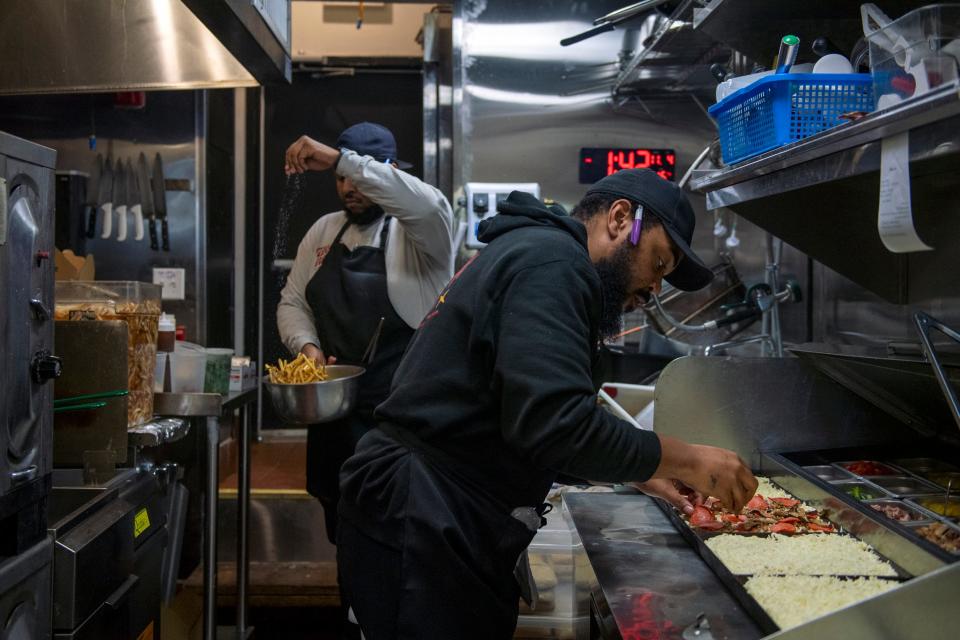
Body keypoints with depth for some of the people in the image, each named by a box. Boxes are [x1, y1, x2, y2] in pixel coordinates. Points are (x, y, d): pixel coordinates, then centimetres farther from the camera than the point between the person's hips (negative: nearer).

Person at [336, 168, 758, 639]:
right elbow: (554, 424, -26)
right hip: (424, 534, -10)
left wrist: (639, 473, 17)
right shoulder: (552, 261, -15)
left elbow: (532, 422, 23)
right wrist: (683, 459, -13)